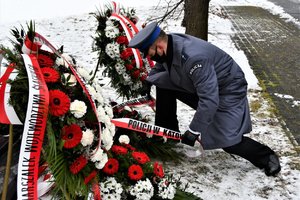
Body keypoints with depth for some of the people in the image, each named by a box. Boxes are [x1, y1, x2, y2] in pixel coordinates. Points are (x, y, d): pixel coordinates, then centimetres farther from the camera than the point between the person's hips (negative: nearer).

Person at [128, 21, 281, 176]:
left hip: (227, 89, -8)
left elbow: (209, 99, -39)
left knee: (228, 141, -16)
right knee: (162, 84, -1)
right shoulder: (168, 45, -13)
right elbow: (157, 69, 8)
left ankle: (266, 157, 8)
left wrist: (194, 131, -32)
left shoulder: (193, 58, -39)